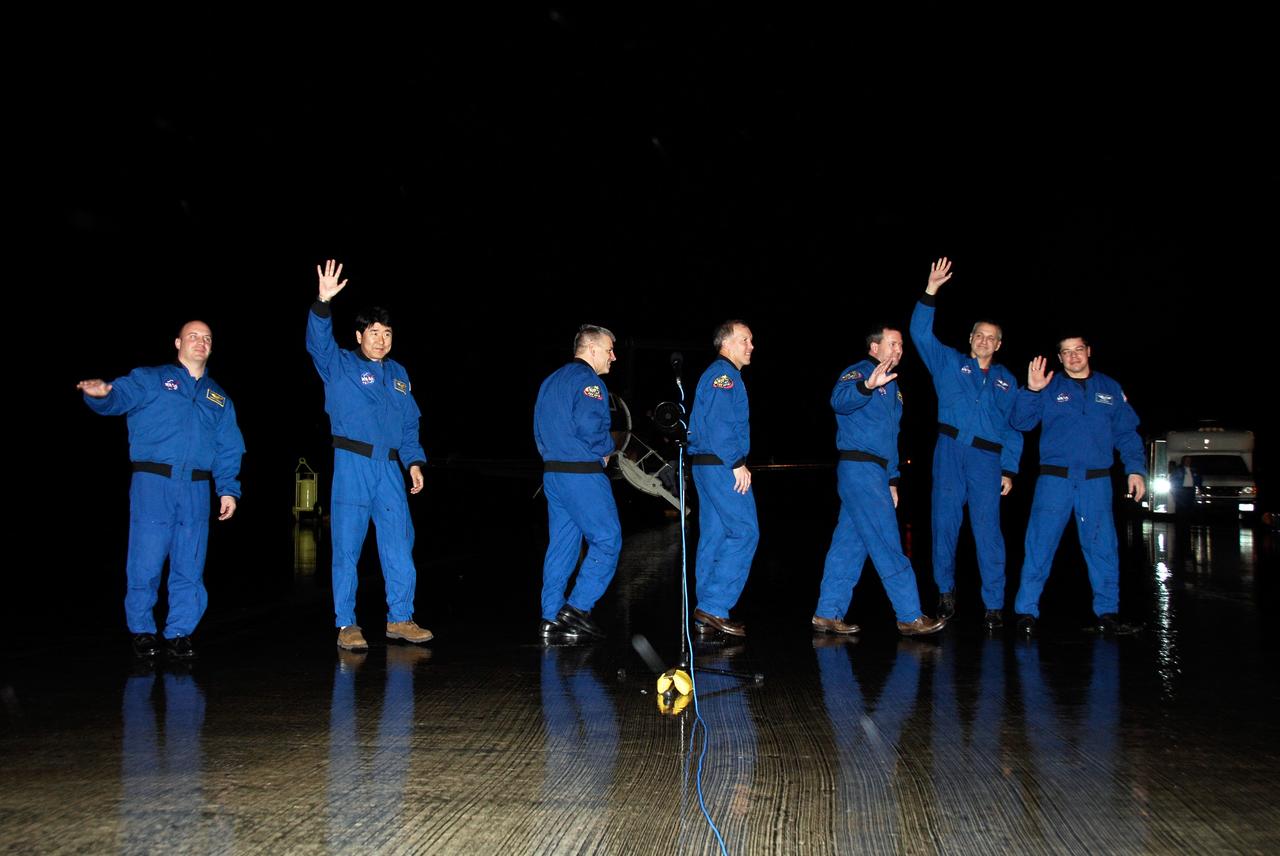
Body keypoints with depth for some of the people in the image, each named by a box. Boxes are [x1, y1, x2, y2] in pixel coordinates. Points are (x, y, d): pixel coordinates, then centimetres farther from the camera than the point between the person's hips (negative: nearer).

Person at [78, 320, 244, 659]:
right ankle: (141, 630, 12)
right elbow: (118, 396, -10)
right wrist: (100, 393, -34)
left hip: (197, 490, 3)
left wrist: (228, 489, 5)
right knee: (146, 561, -3)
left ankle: (179, 632, 13)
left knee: (190, 567, 3)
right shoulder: (150, 379, 9)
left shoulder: (220, 398, 20)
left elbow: (229, 449, 17)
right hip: (153, 483, -3)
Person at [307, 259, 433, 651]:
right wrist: (323, 302, -31)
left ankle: (400, 619, 13)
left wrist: (414, 461, 8)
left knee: (400, 545, 4)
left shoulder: (399, 375, 18)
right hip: (352, 465, -4)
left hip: (390, 469, 4)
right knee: (347, 547, -1)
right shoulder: (340, 365, 3)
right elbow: (318, 341, -16)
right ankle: (346, 626, 6)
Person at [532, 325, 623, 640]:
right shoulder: (587, 380, -11)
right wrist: (607, 449, -6)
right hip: (582, 475, -9)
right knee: (607, 539, -2)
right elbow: (589, 425, -23)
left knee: (561, 544, 11)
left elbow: (540, 430, 20)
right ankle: (577, 608, -5)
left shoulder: (551, 381, 19)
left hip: (552, 473, 9)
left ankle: (552, 618, 11)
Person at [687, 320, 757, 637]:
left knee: (713, 535, 9)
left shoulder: (717, 374, 22)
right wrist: (737, 463, -19)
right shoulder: (724, 374, -10)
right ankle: (714, 607, -11)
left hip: (706, 465, 10)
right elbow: (719, 424, -20)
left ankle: (706, 617, 11)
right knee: (744, 532, -10)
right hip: (722, 466, -10)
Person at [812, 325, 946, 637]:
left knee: (850, 544, 8)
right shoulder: (858, 372, -7)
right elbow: (840, 400, -30)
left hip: (874, 471, 9)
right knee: (888, 544, -7)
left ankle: (828, 614, 12)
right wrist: (867, 385, -49)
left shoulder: (891, 385, 22)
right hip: (859, 468, -9)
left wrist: (891, 480, 22)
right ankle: (910, 617, -3)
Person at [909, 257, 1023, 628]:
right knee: (945, 522, 2)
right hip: (950, 451, 0)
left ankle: (994, 604, -1)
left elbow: (1014, 428, 15)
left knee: (988, 530, -5)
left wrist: (1009, 469, 5)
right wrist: (931, 291, -10)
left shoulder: (1006, 381, 17)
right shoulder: (949, 363, 12)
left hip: (987, 458, 1)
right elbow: (921, 332, 0)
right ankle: (945, 590, 18)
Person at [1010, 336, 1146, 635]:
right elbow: (1021, 422, -3)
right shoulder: (1049, 388, 6)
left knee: (1102, 547, 5)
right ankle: (1026, 612, 0)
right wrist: (1031, 391, -18)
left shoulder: (1110, 389, 12)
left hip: (1096, 481, 2)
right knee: (1040, 545, -5)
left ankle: (1107, 613, 15)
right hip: (1055, 478, -2)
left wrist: (1135, 469, -1)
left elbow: (1127, 434, 11)